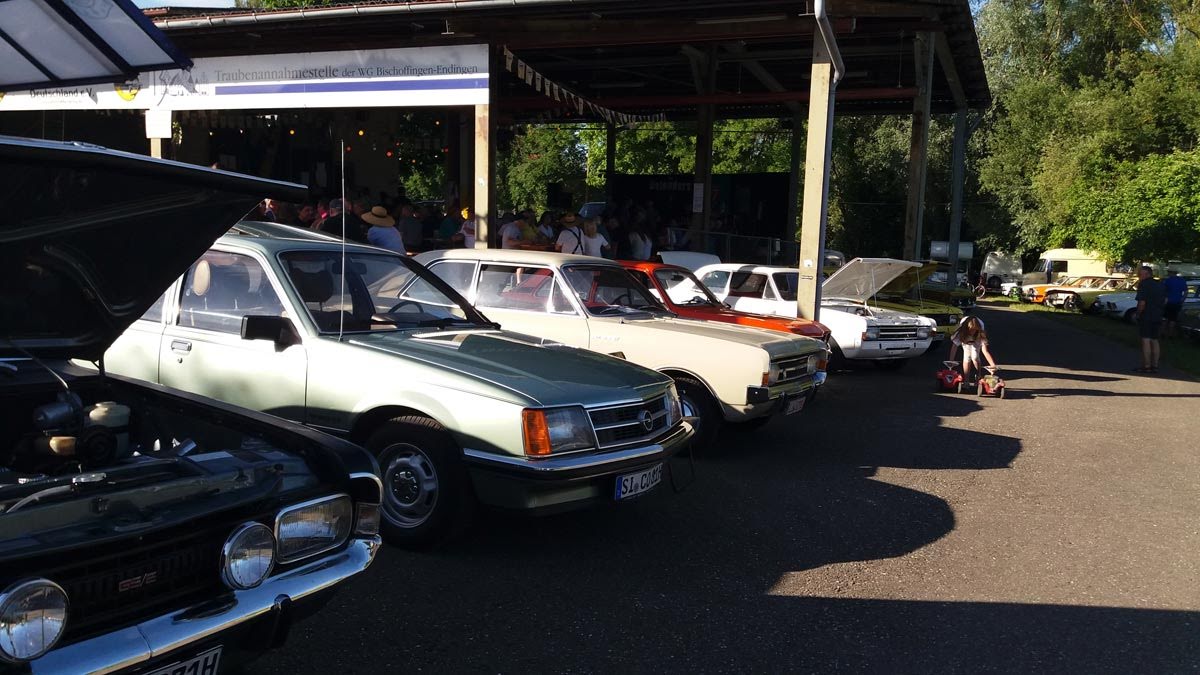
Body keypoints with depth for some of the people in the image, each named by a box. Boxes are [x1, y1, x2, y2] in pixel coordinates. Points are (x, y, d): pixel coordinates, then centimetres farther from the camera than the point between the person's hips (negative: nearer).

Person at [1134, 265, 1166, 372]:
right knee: (1154, 341, 13)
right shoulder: (1160, 284, 13)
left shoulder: (1144, 284, -12)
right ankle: (1155, 366, 14)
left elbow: (1142, 302, -18)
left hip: (1146, 316, -8)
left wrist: (1137, 314, -7)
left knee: (1146, 340, -6)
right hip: (1158, 317, 8)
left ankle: (1146, 366, -7)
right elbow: (1165, 300, 19)